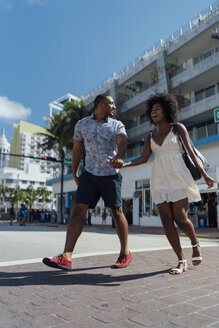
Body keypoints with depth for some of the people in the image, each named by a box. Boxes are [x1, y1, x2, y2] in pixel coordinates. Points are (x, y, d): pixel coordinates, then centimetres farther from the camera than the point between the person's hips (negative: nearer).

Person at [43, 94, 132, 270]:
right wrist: (75, 172, 19)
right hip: (89, 174, 2)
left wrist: (119, 157, -38)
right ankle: (66, 257, -9)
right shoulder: (82, 124, 10)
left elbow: (122, 142, -16)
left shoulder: (117, 125, 4)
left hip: (111, 175, -1)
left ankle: (125, 253, 20)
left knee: (117, 212, 3)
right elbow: (77, 148, 17)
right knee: (78, 210, -8)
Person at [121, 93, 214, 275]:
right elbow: (144, 158, 8)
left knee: (180, 219, -10)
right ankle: (182, 261, 6)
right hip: (160, 181, 4)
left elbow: (190, 151, 0)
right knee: (167, 221, -5)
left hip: (177, 178, -4)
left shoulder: (178, 128, 6)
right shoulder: (151, 136, 16)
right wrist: (123, 164, -8)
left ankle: (195, 243, 23)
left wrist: (204, 174, -9)